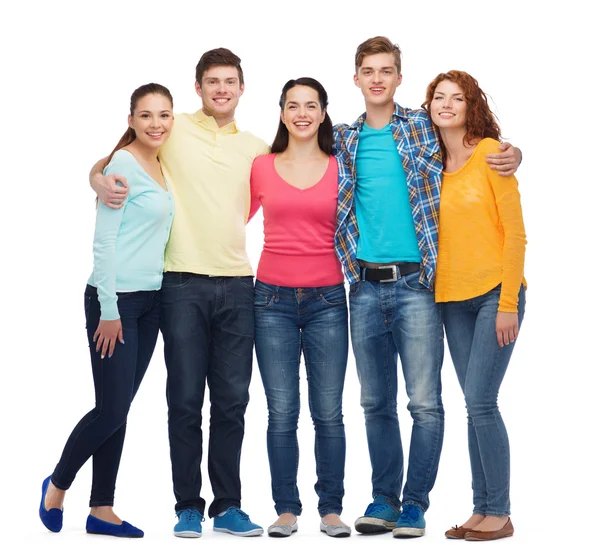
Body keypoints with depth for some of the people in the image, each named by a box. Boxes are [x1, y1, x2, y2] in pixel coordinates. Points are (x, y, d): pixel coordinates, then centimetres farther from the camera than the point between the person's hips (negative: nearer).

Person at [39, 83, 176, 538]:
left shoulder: (159, 168, 13)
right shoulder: (124, 164, -11)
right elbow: (104, 240, -14)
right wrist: (109, 310, -16)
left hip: (149, 302, 8)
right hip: (116, 299, -8)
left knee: (120, 410, 10)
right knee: (111, 409, -5)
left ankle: (102, 510, 18)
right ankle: (57, 486, 18)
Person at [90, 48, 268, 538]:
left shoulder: (256, 149, 13)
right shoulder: (173, 130, 5)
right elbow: (105, 164, 7)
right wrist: (102, 182, -14)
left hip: (237, 284, 3)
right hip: (183, 282, -3)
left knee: (232, 400, 5)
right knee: (186, 399, 0)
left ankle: (228, 506, 13)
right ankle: (188, 507, 10)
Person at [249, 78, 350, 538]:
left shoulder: (340, 168, 5)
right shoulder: (261, 167, 6)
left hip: (327, 300, 0)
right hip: (273, 299, 0)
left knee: (328, 412, 1)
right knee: (281, 412, 2)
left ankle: (331, 509, 11)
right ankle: (286, 509, 11)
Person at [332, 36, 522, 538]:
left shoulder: (424, 127, 3)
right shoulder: (344, 141, 11)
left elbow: (477, 146, 12)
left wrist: (510, 156, -9)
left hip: (416, 283, -3)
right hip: (366, 287, 3)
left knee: (425, 402, -5)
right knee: (376, 402, 10)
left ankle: (415, 504, 6)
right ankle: (384, 499, 21)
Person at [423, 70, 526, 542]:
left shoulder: (490, 153, -6)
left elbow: (515, 232, -9)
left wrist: (508, 303, -13)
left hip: (495, 294, -5)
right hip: (453, 298, 5)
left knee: (480, 401, -10)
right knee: (475, 405, 8)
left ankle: (499, 512, -1)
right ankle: (482, 510, 14)